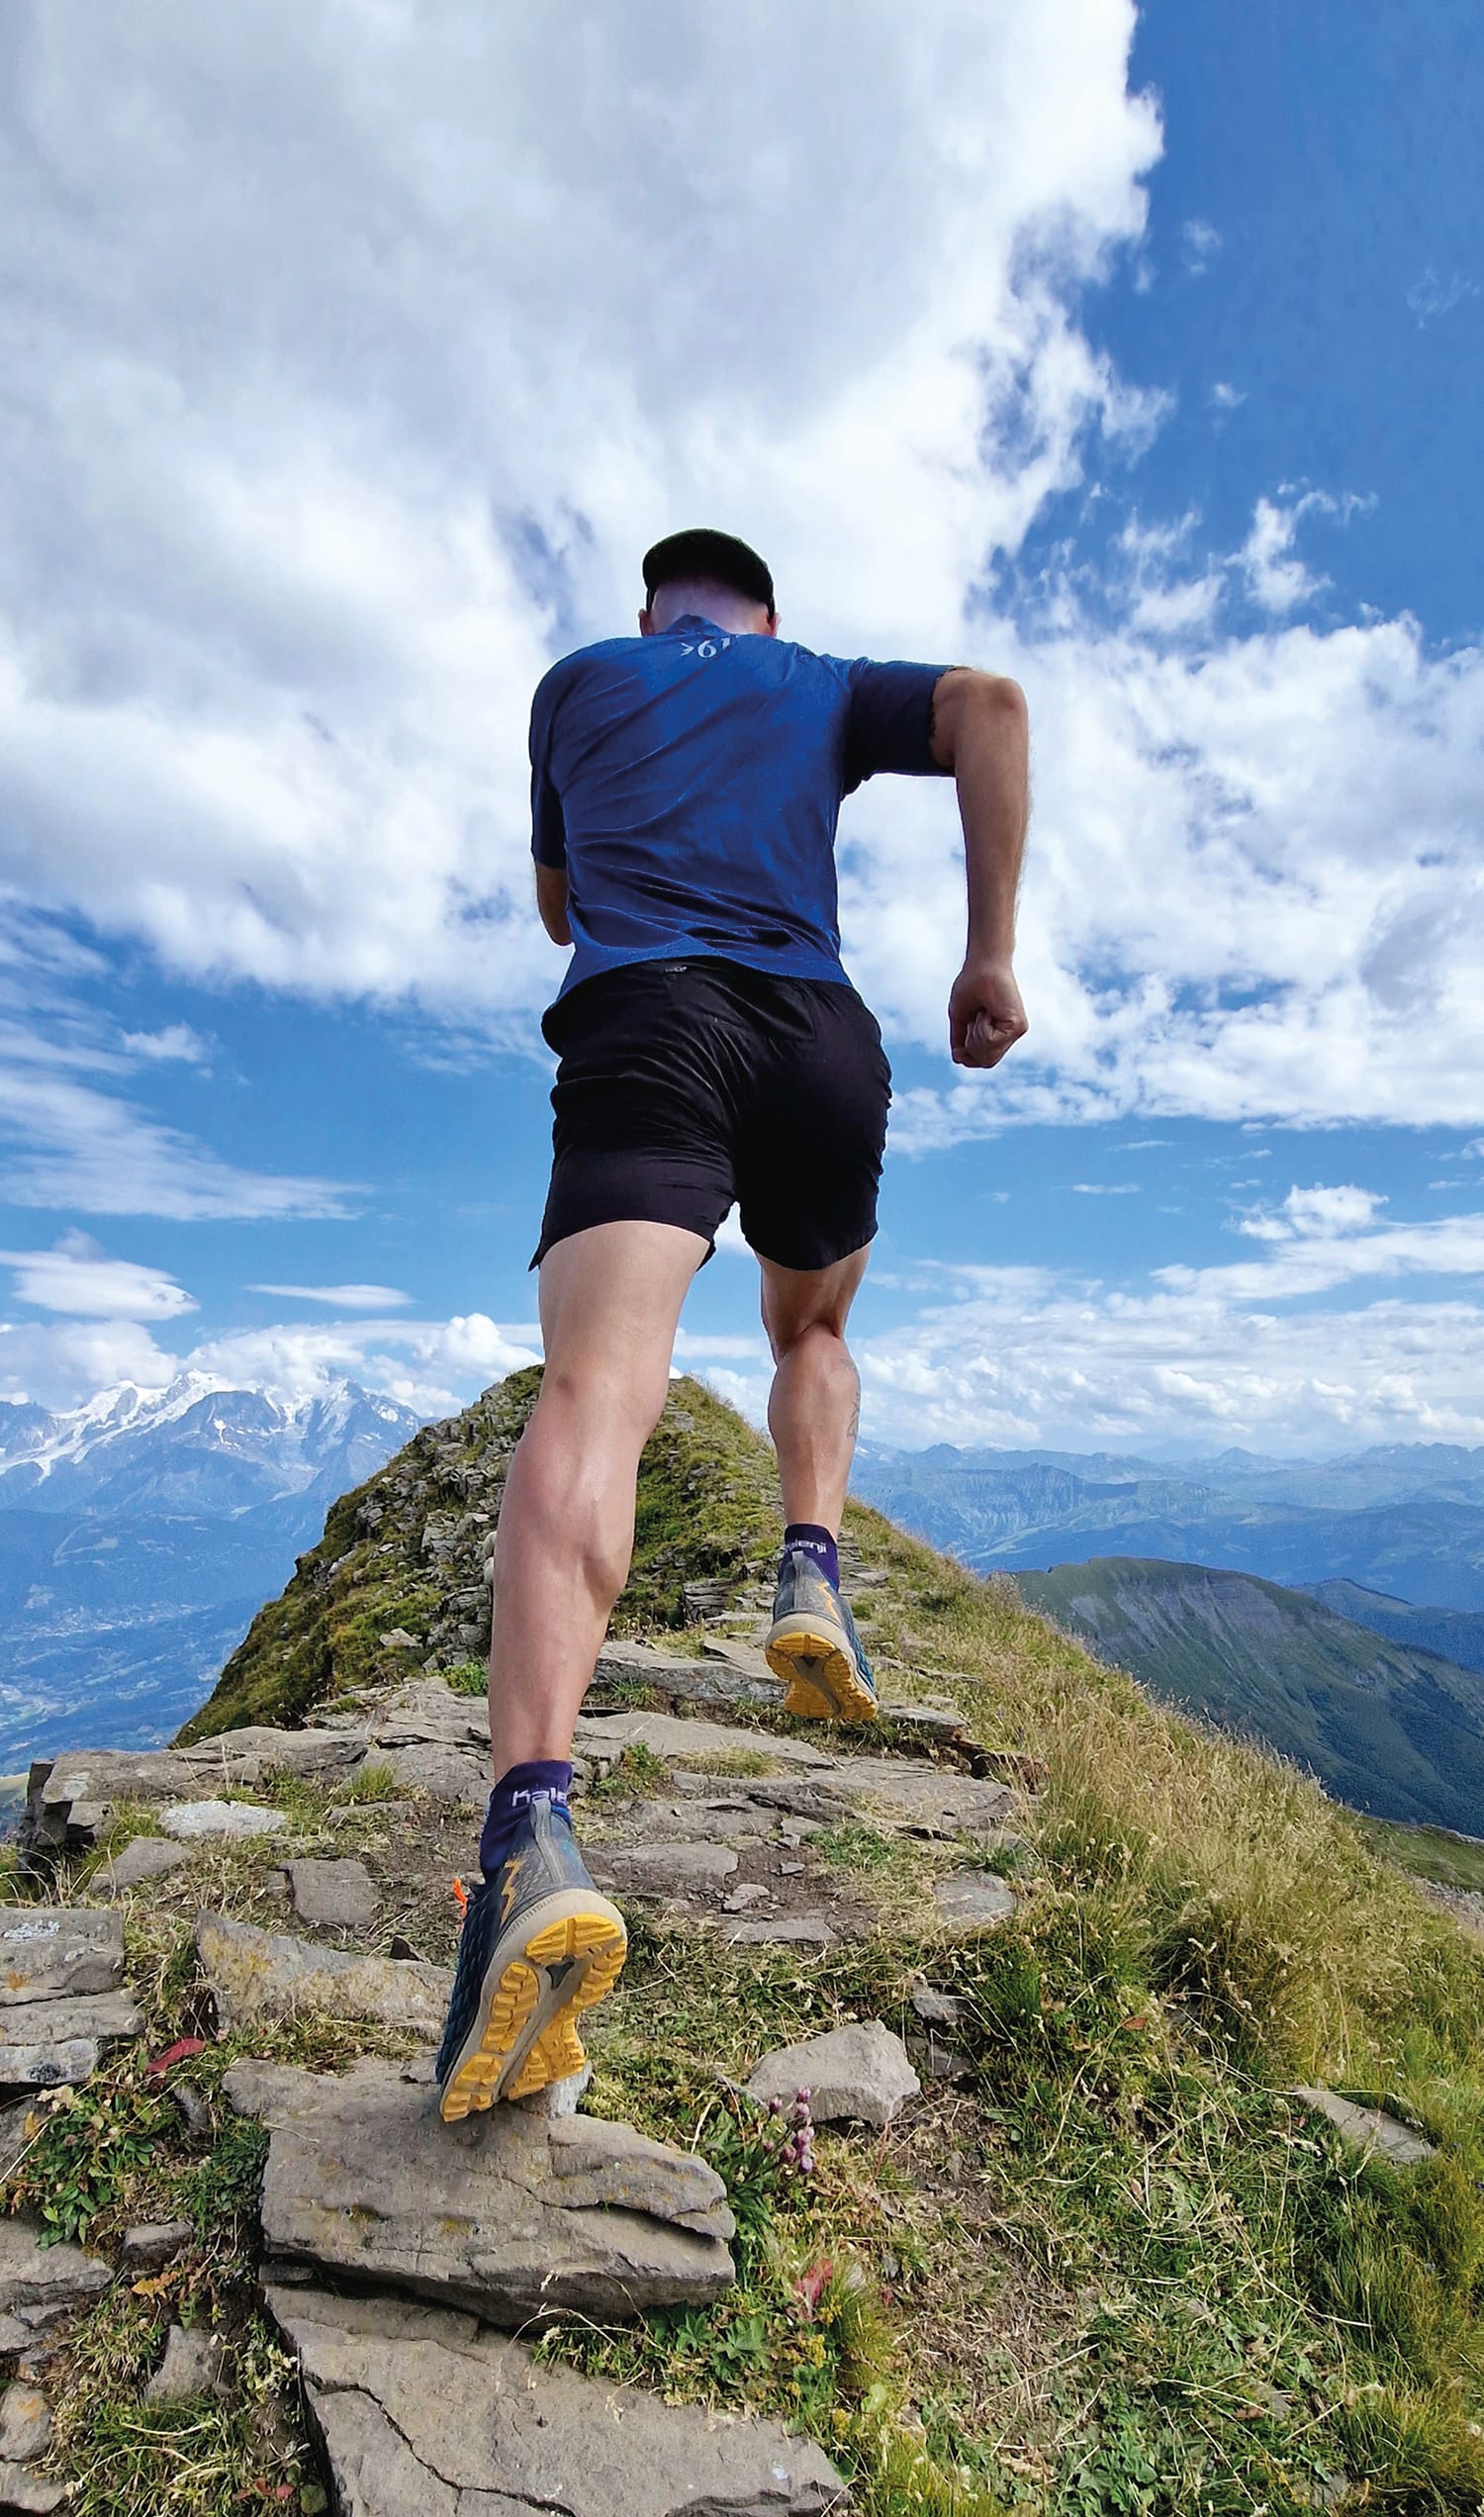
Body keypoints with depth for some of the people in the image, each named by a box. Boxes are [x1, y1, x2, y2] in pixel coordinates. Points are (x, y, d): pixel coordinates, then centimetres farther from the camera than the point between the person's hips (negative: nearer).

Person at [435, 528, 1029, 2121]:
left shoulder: (577, 680, 30)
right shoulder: (826, 685, 28)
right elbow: (989, 705, 8)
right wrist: (992, 954, 4)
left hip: (642, 1026, -1)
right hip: (822, 1033, 2)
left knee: (594, 1391, -21)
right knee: (811, 1333, 26)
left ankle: (534, 1826, -38)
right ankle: (812, 1574, 5)